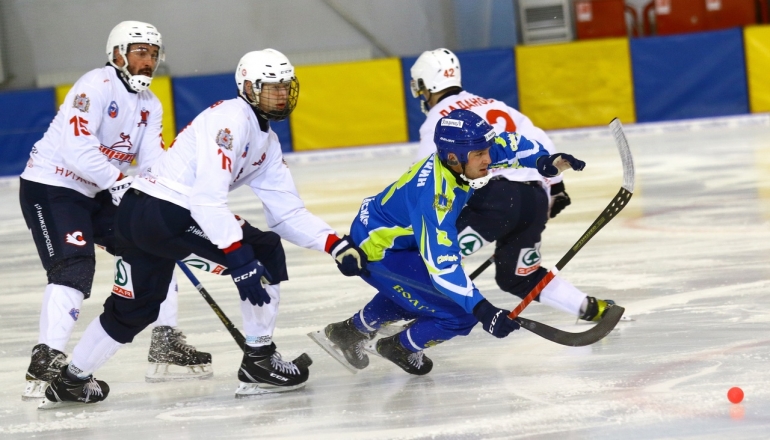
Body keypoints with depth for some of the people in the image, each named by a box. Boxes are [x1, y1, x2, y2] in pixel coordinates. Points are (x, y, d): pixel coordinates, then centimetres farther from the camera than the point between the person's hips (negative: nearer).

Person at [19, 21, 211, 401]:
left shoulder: (150, 105, 9)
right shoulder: (96, 85, -19)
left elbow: (153, 161, -1)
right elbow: (77, 148, -30)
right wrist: (118, 180, -33)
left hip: (97, 194, 9)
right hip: (51, 187, -9)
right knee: (74, 268, -23)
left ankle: (165, 343, 17)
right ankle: (45, 364, -27)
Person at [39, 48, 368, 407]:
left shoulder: (267, 143, 16)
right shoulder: (232, 118, -15)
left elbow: (287, 213, 14)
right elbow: (208, 196, -25)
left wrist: (335, 244, 1)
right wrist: (239, 259, -29)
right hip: (160, 209, -10)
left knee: (134, 309, 24)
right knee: (264, 252, -10)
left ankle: (71, 379, 40)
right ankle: (258, 362, -5)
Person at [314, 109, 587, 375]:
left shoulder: (459, 156, -13)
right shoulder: (435, 197, -36)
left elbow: (508, 143, 5)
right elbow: (442, 265, -38)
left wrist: (546, 161, -11)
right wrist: (482, 309, -42)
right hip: (379, 251, -9)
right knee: (461, 314, -11)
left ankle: (350, 331, 51)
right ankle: (400, 347, 14)